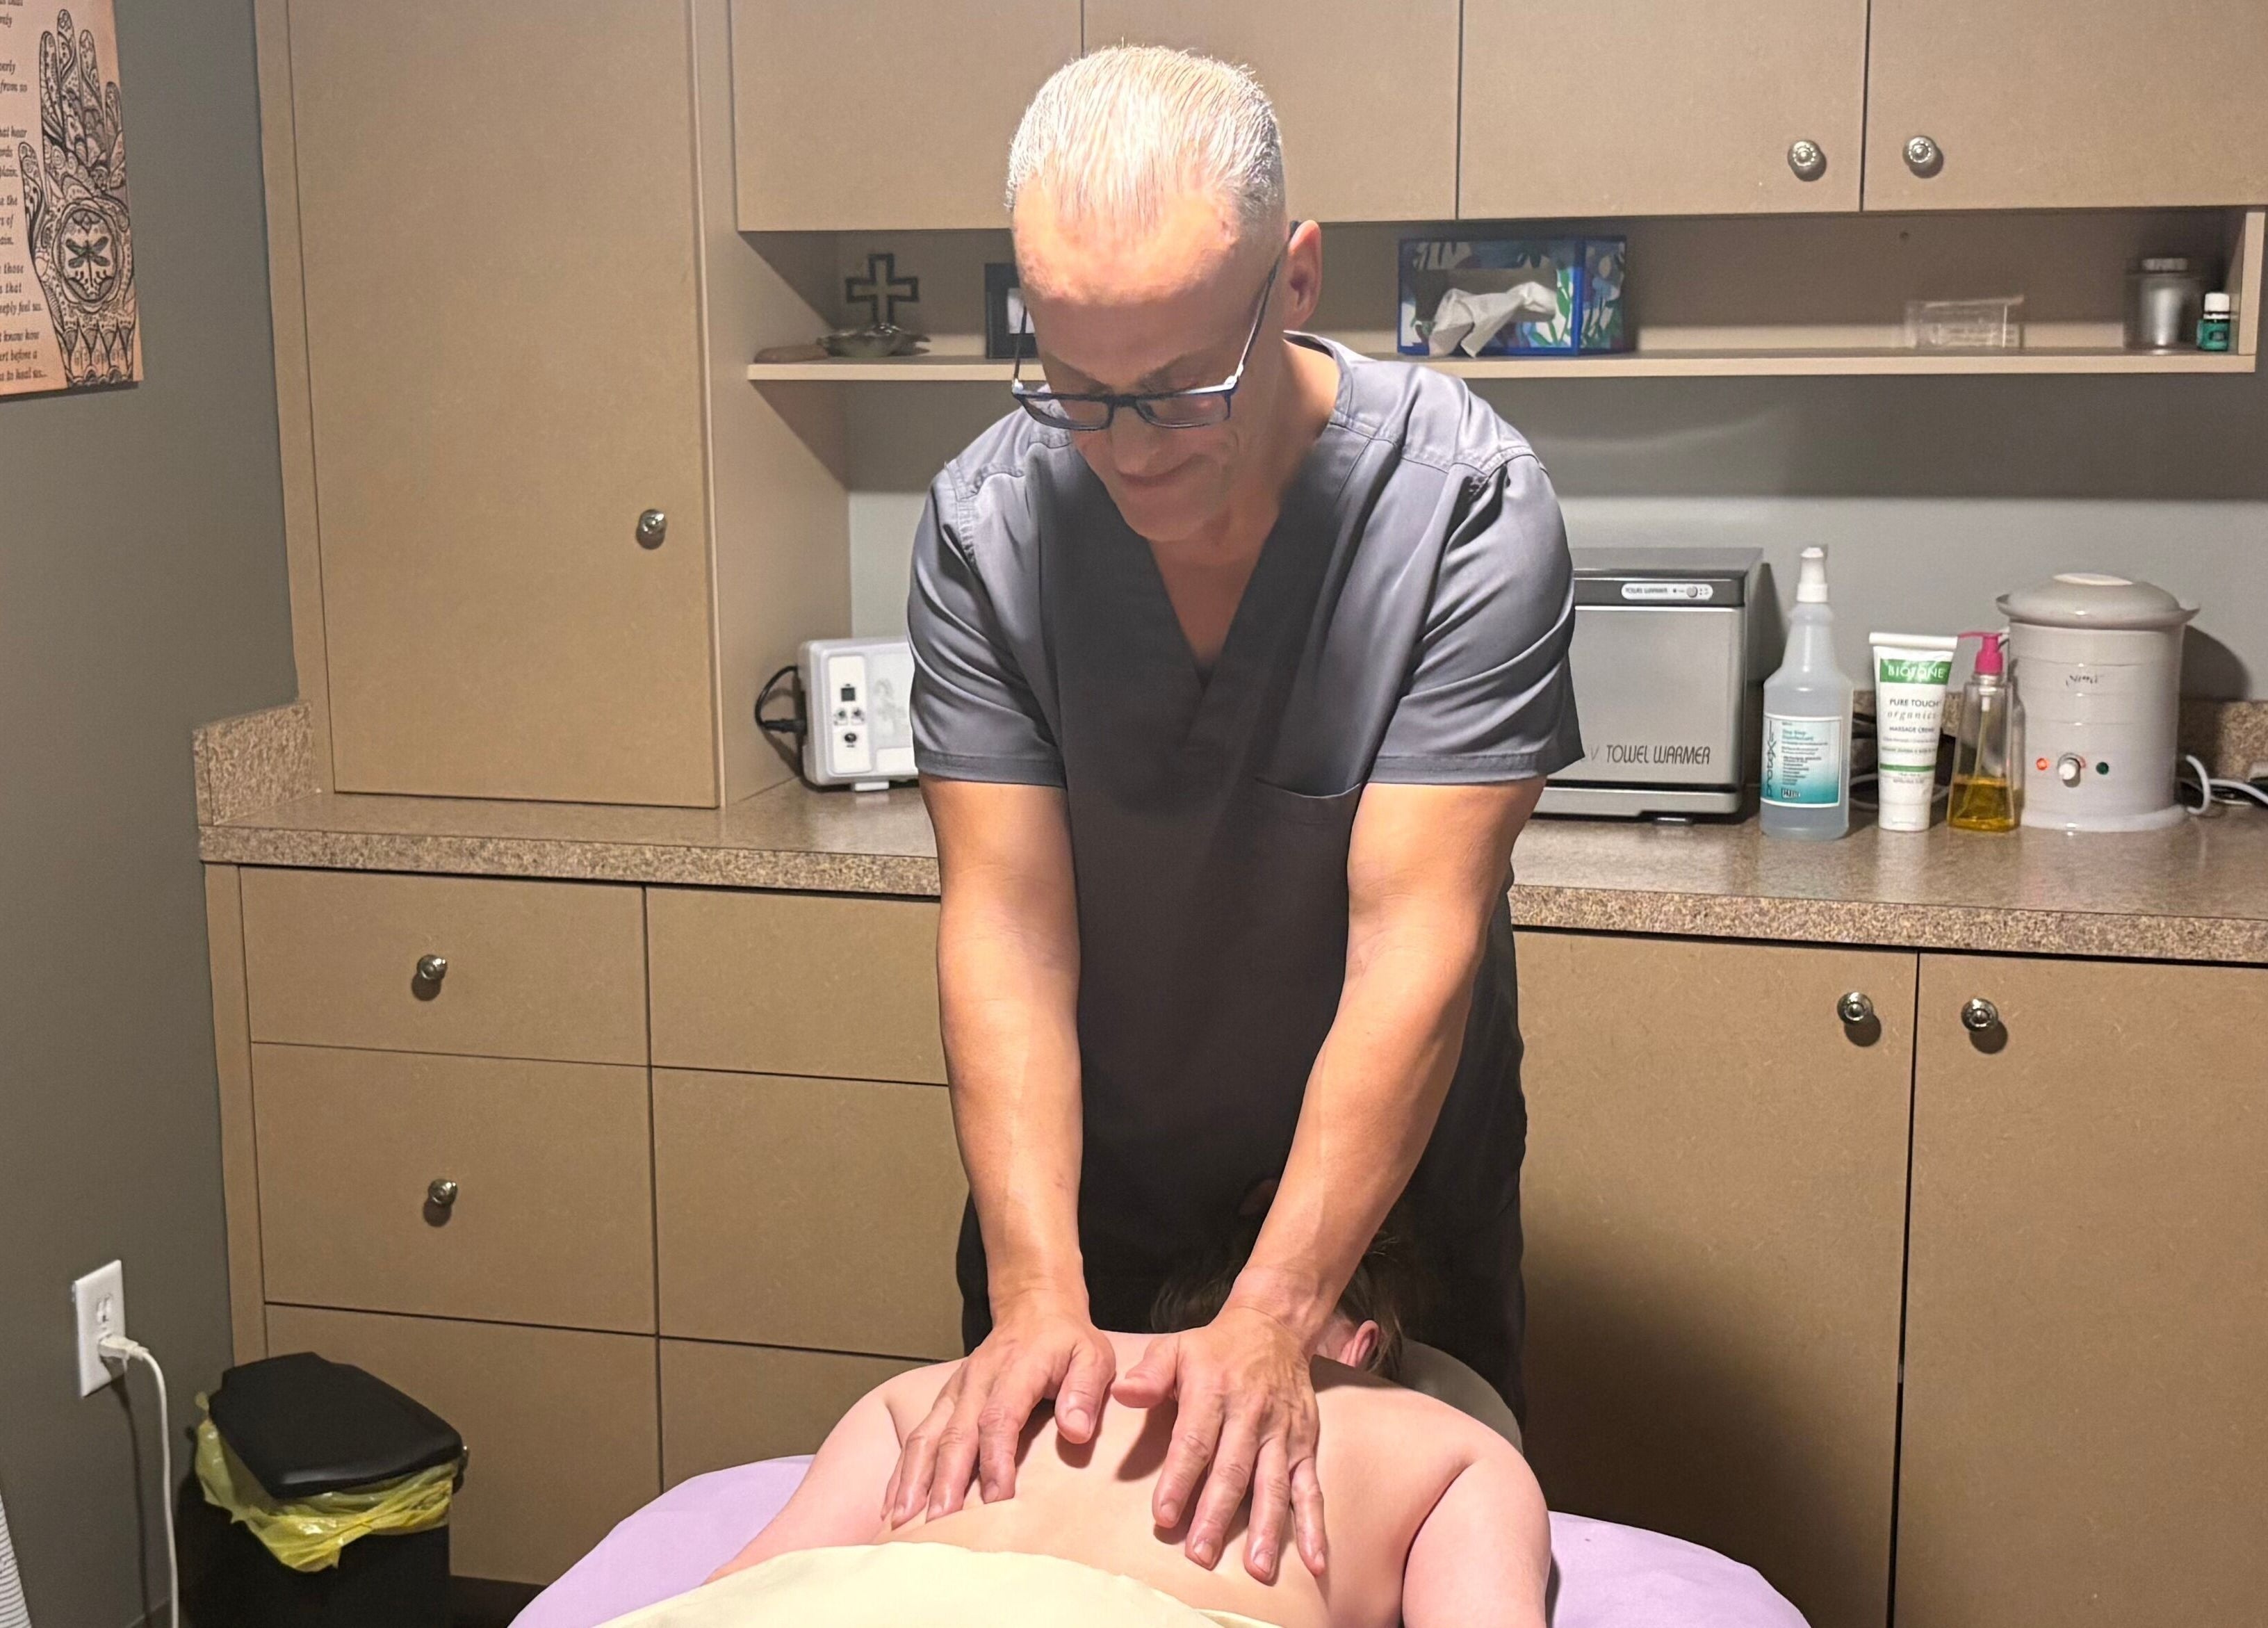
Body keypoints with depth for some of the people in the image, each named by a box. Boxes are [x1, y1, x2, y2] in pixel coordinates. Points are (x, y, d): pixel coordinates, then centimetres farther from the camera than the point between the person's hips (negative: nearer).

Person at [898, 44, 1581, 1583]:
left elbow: (1416, 938, -29)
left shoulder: (1465, 503, -25)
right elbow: (1007, 922, -20)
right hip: (1075, 1183, 2)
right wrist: (1039, 1292, -31)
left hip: (1383, 1187, -1)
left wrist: (1271, 1321, -34)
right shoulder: (987, 521, -18)